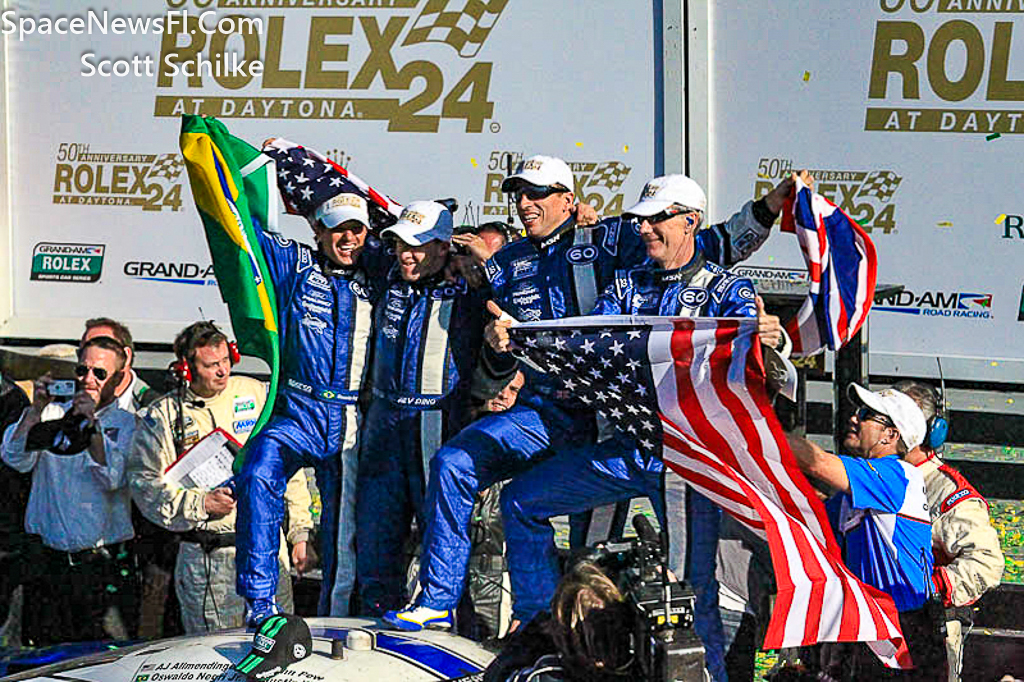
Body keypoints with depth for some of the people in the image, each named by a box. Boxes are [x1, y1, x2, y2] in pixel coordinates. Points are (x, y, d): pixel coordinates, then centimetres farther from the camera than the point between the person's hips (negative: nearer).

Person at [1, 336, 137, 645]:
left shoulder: (127, 424, 3)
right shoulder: (53, 415, 10)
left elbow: (113, 478, -12)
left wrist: (92, 424, -20)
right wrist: (37, 409, -13)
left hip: (103, 567, -2)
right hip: (50, 559, 2)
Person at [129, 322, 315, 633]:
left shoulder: (256, 395, 8)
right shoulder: (162, 417, 1)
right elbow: (144, 484, -3)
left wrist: (300, 533, 9)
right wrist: (201, 504, -15)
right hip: (205, 560, -2)